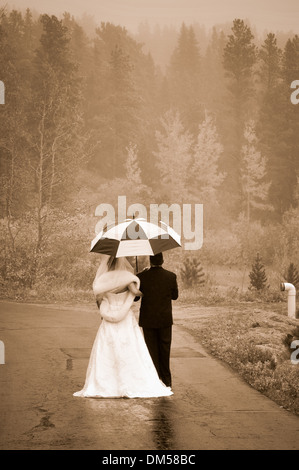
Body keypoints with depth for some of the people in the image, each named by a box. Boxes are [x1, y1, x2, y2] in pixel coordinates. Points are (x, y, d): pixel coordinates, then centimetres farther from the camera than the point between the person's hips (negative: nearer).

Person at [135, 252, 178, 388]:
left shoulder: (142, 277, -12)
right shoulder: (171, 276, -9)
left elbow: (135, 297, -2)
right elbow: (175, 296, 4)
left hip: (148, 320, -1)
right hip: (165, 319, 1)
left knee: (152, 350, 8)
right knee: (165, 349, 14)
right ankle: (166, 380, 21)